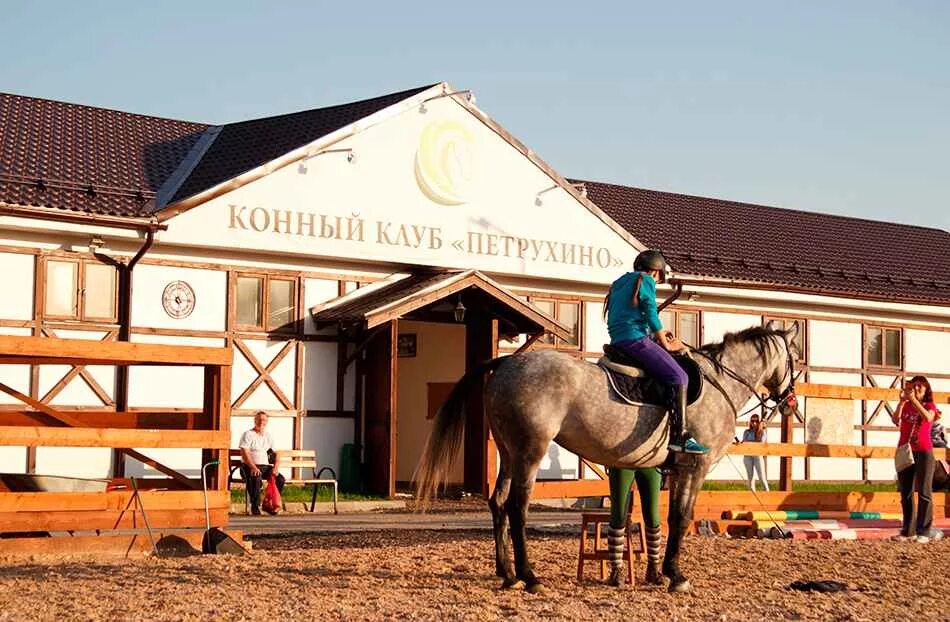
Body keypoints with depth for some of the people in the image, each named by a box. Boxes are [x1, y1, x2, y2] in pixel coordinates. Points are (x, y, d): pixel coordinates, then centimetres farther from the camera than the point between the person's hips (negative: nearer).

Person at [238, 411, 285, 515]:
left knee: (280, 479, -21)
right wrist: (253, 467, -25)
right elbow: (244, 454, -11)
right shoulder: (248, 435, 1)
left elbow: (275, 454, 16)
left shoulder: (269, 436, 18)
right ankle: (255, 506, -25)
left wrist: (276, 467, -5)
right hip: (249, 466, -5)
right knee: (256, 478, -38)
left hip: (265, 466, 5)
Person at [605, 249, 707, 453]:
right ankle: (680, 436, -26)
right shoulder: (646, 281, -1)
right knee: (679, 377, -14)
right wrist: (666, 344, 5)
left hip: (617, 341, 10)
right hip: (636, 339, -10)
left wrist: (657, 334, 27)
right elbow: (651, 315, -6)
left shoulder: (619, 284, 25)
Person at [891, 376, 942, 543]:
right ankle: (907, 531, 9)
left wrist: (913, 399, -24)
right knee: (906, 493, 5)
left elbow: (928, 417, -20)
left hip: (923, 452, -3)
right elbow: (895, 420, -10)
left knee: (924, 492, -5)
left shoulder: (930, 406, 4)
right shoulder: (905, 406, 9)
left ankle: (924, 531, -5)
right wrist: (902, 401, -19)